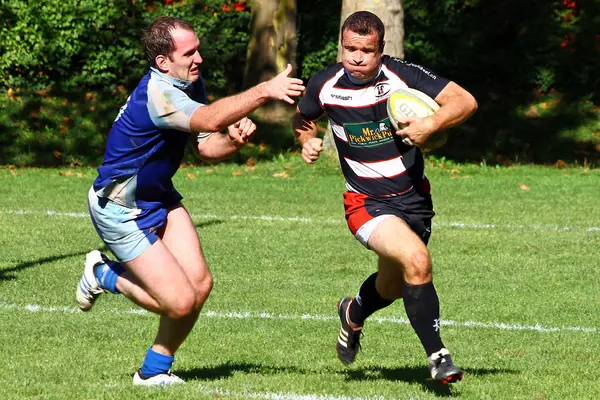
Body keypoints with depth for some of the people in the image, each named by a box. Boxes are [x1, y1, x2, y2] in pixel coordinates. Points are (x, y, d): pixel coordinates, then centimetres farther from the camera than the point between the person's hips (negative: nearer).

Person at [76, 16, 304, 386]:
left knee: (200, 282, -3)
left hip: (160, 196, 9)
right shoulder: (156, 93, -30)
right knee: (180, 301, -12)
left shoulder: (191, 83, 1)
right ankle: (104, 274, 14)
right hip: (121, 208, -9)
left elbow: (206, 145, 5)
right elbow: (210, 119, -46)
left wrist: (234, 140, -16)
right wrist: (264, 91, -51)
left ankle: (155, 370, 15)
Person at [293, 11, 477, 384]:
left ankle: (355, 313, 55)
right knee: (416, 261, -28)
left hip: (414, 196, 2)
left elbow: (465, 101, -17)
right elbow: (303, 118, 15)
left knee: (393, 286, 19)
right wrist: (307, 141, -6)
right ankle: (437, 355, -15)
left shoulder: (404, 75, -14)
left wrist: (431, 124, -32)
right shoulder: (326, 85, -8)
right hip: (367, 203, -2)